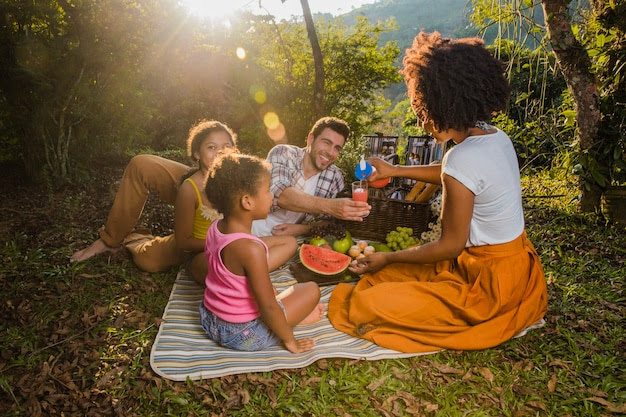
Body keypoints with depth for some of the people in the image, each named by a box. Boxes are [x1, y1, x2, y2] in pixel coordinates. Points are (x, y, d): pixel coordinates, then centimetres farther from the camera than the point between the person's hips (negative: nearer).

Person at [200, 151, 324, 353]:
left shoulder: (215, 228, -6)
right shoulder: (250, 249, -32)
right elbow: (268, 307, -25)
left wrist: (272, 291, 15)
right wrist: (289, 340, -10)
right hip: (242, 335, -7)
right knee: (311, 289, 2)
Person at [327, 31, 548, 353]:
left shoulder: (462, 159, -28)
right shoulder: (496, 137, -1)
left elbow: (450, 246, -20)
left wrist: (388, 258, -8)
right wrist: (396, 171, 24)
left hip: (488, 281, -9)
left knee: (365, 306, -14)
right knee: (383, 279, 16)